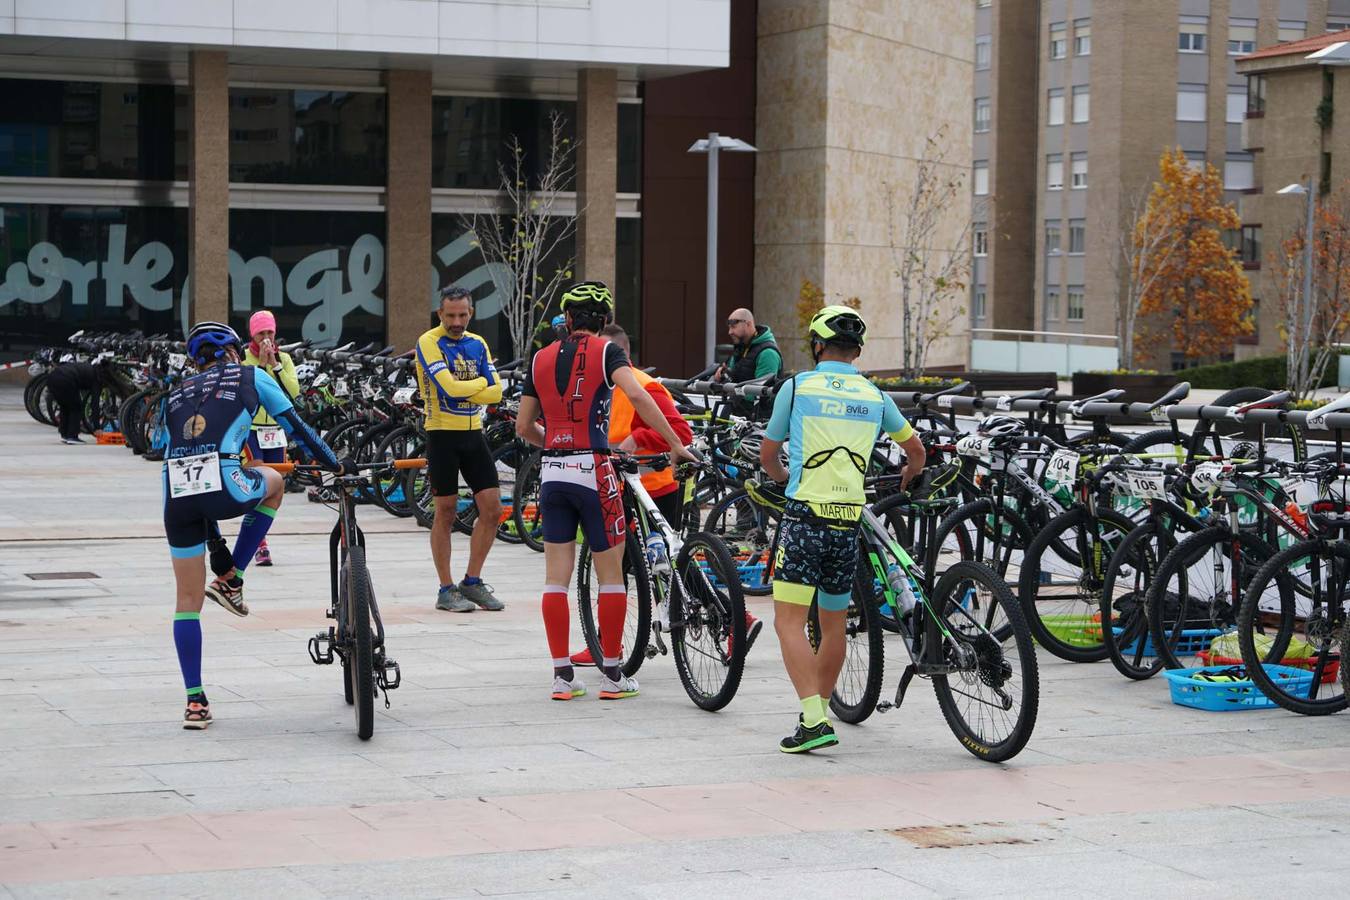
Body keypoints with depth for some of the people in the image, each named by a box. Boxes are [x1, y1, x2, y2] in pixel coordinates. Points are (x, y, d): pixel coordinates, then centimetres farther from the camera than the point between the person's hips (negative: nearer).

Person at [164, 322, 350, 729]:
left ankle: (195, 702, 11)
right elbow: (296, 427, 18)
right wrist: (337, 465, 34)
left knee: (188, 599, 15)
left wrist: (214, 540, 36)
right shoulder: (251, 376, 19)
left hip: (176, 495, 4)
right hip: (221, 486, -4)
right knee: (273, 482, 32)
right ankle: (231, 579, 22)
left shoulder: (179, 394, 30)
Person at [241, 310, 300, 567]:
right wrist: (261, 363, -18)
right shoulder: (242, 357, -2)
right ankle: (260, 545, -18)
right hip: (250, 430, -4)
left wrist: (275, 364, -12)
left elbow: (293, 391, -6)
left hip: (276, 431, 4)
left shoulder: (284, 358, 8)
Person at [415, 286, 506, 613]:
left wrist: (461, 388, -14)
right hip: (443, 435, -6)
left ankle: (472, 582, 14)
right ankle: (446, 590, 8)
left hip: (474, 434, 6)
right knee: (446, 513, 0)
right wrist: (480, 382, -5)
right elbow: (449, 387, -21)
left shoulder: (478, 344, 10)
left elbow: (495, 393, 1)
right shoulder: (429, 342, -9)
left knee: (492, 509, 1)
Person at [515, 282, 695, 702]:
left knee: (556, 577, 7)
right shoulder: (606, 351, -1)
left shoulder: (541, 359, 11)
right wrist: (675, 444, -16)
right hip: (592, 469, -4)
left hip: (552, 474, 4)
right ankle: (612, 675, 7)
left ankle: (562, 675, 7)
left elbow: (523, 426, 13)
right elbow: (636, 394, -19)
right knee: (611, 575, 5)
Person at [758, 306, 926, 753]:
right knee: (833, 624, 17)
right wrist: (904, 480, 48)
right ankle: (819, 712, 27)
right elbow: (915, 450, 25)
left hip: (806, 516, -4)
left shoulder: (797, 386, 0)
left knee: (789, 621, -6)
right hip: (849, 521, 5)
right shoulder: (874, 396, 11)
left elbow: (767, 454, 11)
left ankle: (813, 720, -19)